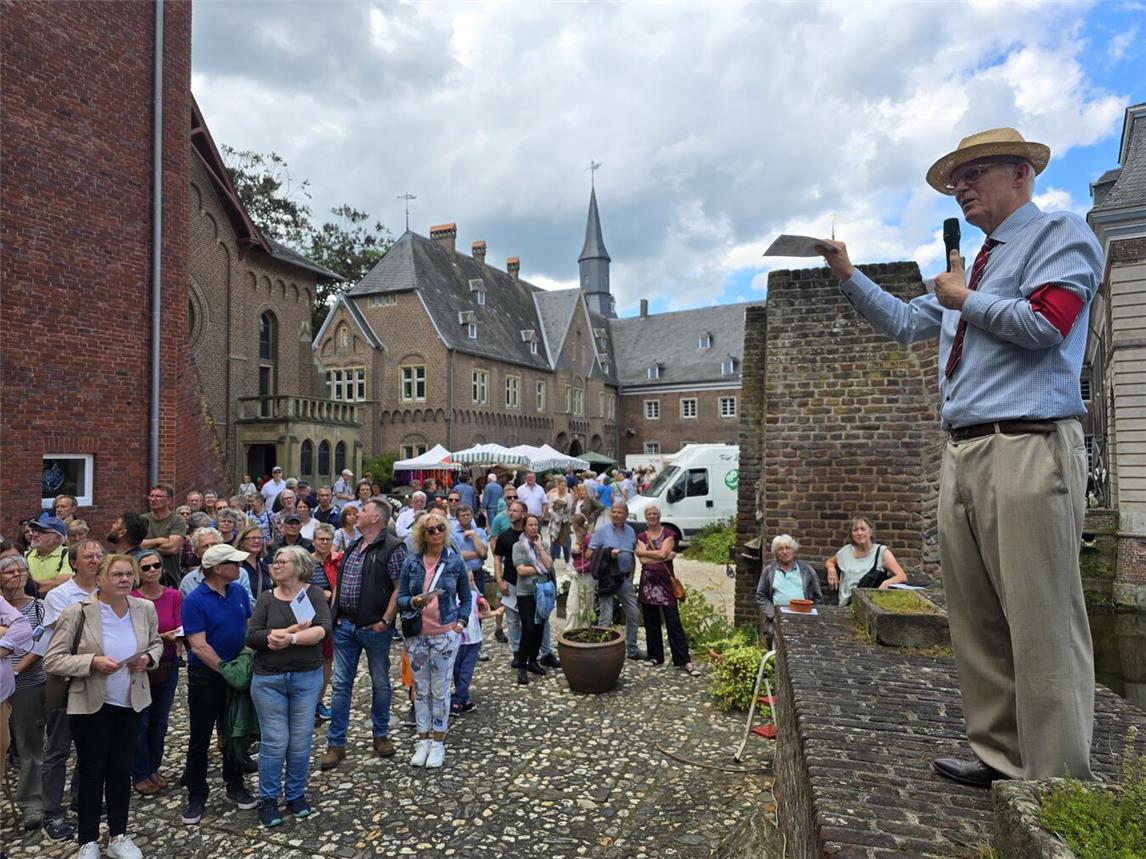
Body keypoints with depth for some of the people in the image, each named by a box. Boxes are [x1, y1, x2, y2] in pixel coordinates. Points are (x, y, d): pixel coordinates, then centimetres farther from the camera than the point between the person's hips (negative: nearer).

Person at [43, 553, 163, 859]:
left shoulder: (145, 609, -4)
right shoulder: (77, 612, -15)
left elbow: (156, 643, 12)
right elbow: (52, 660, -13)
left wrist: (148, 658, -10)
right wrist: (93, 662, -26)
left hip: (130, 703, 4)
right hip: (91, 705, -3)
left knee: (121, 771, 15)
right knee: (91, 773, 9)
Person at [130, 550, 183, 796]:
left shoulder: (174, 596, -3)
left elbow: (180, 630, -4)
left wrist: (177, 637, -25)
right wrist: (162, 637, -24)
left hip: (168, 664, 3)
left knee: (160, 720, 13)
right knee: (140, 721, 3)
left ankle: (153, 768, 30)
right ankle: (140, 775, 19)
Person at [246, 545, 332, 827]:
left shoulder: (313, 594, -2)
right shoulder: (266, 598, 1)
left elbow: (323, 629, -16)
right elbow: (251, 637, -9)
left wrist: (290, 638, -27)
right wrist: (293, 630, -20)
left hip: (307, 677, 0)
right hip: (269, 679, 0)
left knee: (301, 741, 8)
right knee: (274, 742, 3)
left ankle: (296, 795, 27)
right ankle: (267, 799, 22)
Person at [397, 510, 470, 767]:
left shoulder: (455, 561, -3)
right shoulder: (411, 562, -2)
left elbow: (466, 598, 7)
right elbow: (400, 598, -1)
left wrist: (461, 623, -5)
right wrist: (416, 601, -20)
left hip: (445, 634, -1)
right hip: (417, 635, 1)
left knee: (440, 690, 5)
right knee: (421, 689, 10)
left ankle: (438, 742, 19)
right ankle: (423, 740, 24)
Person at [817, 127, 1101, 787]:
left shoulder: (1061, 234, 2)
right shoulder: (976, 268, 26)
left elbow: (1044, 322, -15)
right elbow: (905, 323, 30)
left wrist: (964, 299, 0)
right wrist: (849, 276, 22)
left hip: (1030, 449, -8)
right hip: (964, 455, 9)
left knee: (1043, 623, -7)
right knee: (976, 621, 9)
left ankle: (1061, 785, 3)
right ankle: (1002, 759, 20)